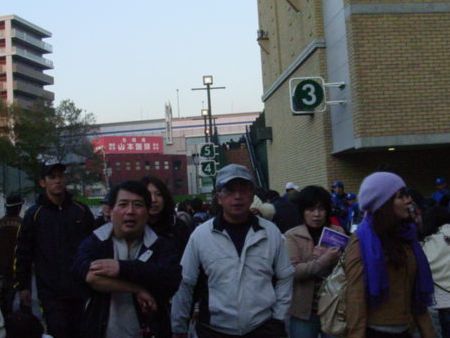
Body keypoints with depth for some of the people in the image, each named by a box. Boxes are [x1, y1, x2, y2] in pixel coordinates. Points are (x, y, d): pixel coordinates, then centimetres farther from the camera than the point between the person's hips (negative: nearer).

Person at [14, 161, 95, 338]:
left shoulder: (81, 210, 6)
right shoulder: (34, 214, -1)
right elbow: (23, 253, 1)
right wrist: (23, 286, 0)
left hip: (82, 289, 3)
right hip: (52, 293, -3)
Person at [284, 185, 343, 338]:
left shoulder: (338, 232, 6)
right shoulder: (292, 236, -5)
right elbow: (291, 271, -16)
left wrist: (338, 260, -14)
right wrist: (323, 261, -24)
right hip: (305, 312, -2)